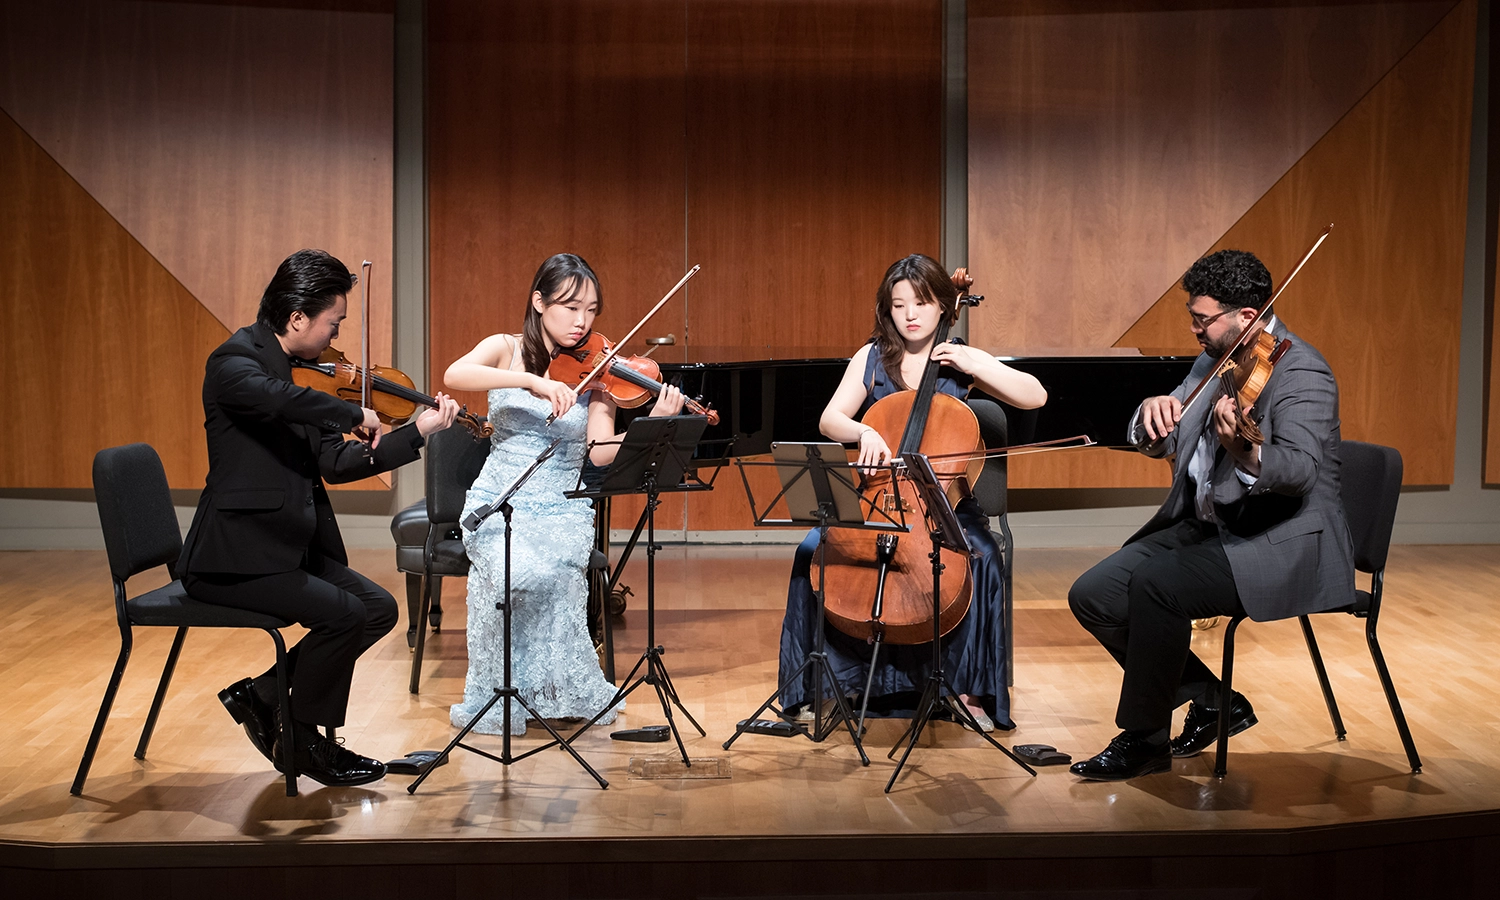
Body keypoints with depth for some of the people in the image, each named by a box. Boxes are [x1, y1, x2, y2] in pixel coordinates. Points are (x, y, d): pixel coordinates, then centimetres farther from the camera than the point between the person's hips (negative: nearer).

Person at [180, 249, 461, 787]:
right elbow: (279, 399, -38)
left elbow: (334, 463, 7)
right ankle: (304, 742, 0)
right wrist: (355, 414, -23)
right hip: (233, 558, -9)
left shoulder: (303, 373, 12)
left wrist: (419, 431, 2)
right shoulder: (234, 362, -14)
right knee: (342, 613, -22)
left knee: (379, 608, 0)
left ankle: (262, 693, 12)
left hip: (294, 546, 9)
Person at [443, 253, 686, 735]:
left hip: (563, 509, 1)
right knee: (518, 573, -31)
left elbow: (601, 453, -9)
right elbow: (454, 375, -21)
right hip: (499, 503, -1)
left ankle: (567, 692, -7)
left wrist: (654, 424, -26)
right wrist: (532, 381, -32)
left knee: (555, 573, -31)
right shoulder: (508, 350, 1)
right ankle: (502, 695, -9)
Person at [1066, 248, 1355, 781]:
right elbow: (1155, 443, 11)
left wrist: (1242, 451, -50)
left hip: (1281, 548, -9)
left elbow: (1300, 469, -29)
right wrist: (1152, 414, -14)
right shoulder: (1214, 362, 11)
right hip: (1203, 527, 9)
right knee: (1092, 596, -6)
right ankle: (1213, 701, 8)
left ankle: (1145, 737, -12)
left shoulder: (1300, 372, -15)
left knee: (1157, 585, -32)